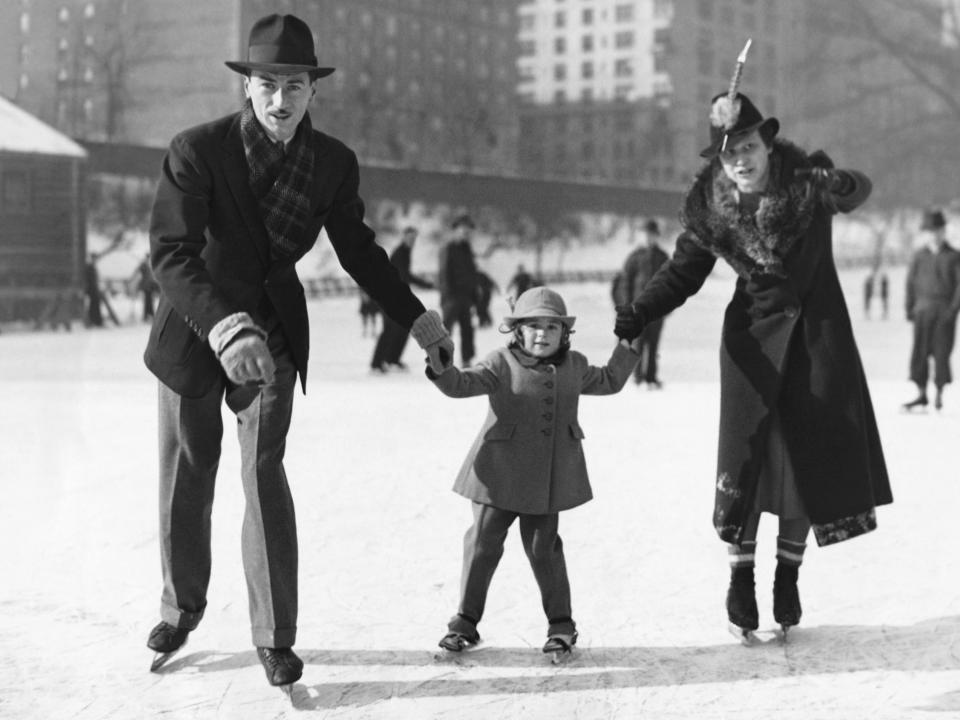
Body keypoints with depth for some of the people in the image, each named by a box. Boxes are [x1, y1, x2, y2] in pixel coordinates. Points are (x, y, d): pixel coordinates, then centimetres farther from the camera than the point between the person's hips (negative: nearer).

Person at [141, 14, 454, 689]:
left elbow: (358, 249, 9)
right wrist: (224, 327, -42)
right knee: (187, 476, 12)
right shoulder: (198, 150, -20)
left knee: (264, 471, -10)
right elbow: (171, 252, -28)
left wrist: (417, 317, 9)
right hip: (195, 329, -1)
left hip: (274, 332, 1)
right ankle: (182, 604, 34)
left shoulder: (334, 162, -7)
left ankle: (276, 635, -2)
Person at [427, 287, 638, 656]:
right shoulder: (502, 364, -6)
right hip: (500, 474, -2)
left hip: (548, 479, 2)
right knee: (483, 544, 1)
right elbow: (463, 384, -18)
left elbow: (608, 382, 28)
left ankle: (561, 622, 18)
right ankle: (466, 620, 13)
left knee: (543, 548, 5)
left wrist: (627, 346, 25)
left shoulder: (573, 366, 9)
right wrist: (441, 370, -37)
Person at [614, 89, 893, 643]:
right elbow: (683, 274, -2)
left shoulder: (805, 180, -15)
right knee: (747, 448, -6)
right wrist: (637, 316, -15)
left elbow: (858, 190, -25)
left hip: (818, 329, 0)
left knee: (812, 449, 2)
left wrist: (842, 187, -50)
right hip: (755, 331, 1)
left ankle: (789, 569, 19)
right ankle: (741, 573, 8)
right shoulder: (710, 206, -10)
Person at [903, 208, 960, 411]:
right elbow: (910, 282, 10)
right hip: (923, 309, 2)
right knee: (919, 352, -1)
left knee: (942, 353, -2)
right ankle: (922, 394, 7)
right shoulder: (919, 257, 7)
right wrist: (910, 308, 4)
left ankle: (939, 394, 7)